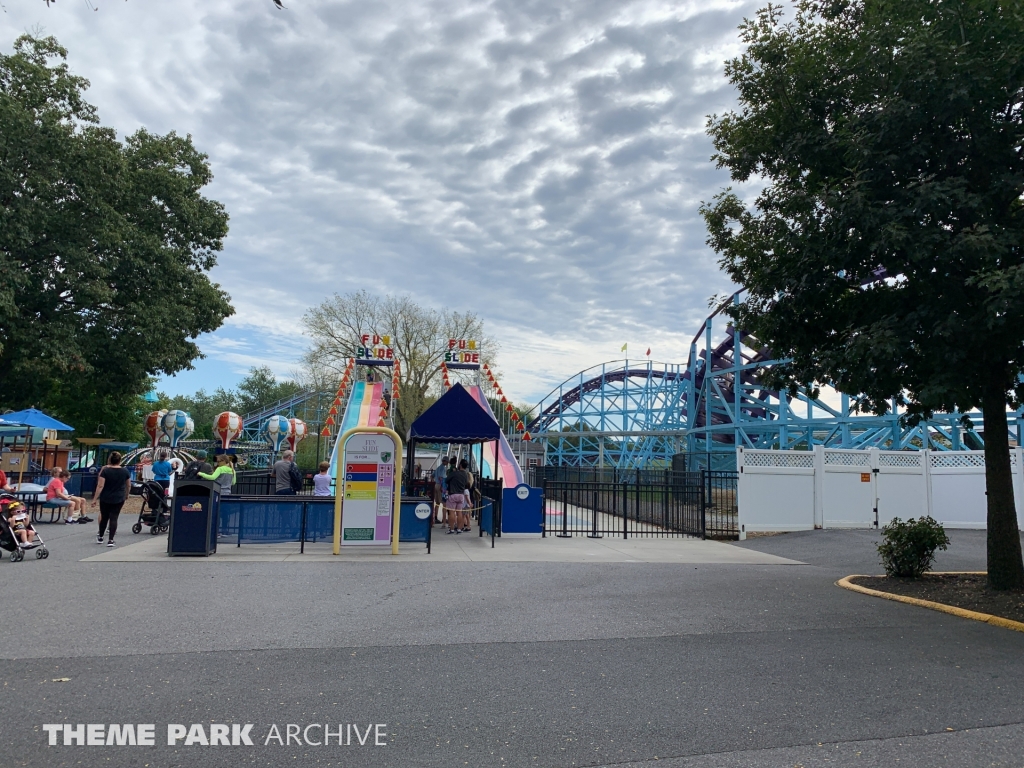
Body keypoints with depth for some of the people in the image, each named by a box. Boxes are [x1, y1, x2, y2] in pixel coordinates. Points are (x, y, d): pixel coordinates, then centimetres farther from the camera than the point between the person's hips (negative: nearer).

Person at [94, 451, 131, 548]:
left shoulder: (105, 470, -8)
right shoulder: (125, 471, -1)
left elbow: (100, 486, -12)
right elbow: (129, 485, 9)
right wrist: (126, 494, 26)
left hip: (105, 498, -1)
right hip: (119, 499, 1)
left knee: (104, 517, 14)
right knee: (114, 518, 1)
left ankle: (100, 537, 27)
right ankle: (111, 540, -4)